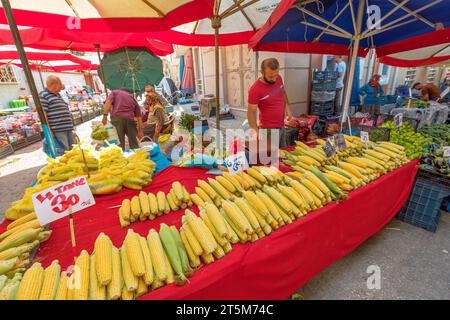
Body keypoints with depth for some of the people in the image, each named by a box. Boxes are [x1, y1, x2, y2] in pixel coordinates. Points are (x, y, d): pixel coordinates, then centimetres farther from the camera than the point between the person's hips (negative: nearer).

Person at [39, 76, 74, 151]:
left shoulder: (58, 95, 22)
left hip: (68, 128, 8)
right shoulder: (43, 96, -4)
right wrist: (48, 129, -15)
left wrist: (70, 126, 24)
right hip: (57, 130, -8)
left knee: (71, 150, 11)